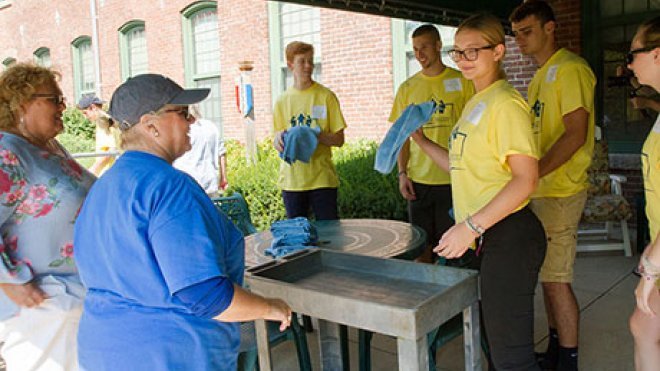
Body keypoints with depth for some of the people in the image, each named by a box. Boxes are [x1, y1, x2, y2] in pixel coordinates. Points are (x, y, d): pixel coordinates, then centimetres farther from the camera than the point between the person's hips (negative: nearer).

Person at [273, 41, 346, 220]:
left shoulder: (326, 96, -1)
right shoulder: (282, 101, 7)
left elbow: (339, 139, -2)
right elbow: (277, 142, 12)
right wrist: (279, 138, -11)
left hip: (322, 178, -2)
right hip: (291, 180, 3)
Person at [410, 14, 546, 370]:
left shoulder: (505, 103, -13)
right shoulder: (474, 104, 15)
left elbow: (526, 178, -21)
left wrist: (472, 225, -25)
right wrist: (421, 141, 15)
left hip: (507, 236, -10)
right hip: (485, 237, 10)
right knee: (496, 338, 23)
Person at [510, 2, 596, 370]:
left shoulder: (570, 68, -11)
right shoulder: (542, 75, 18)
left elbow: (576, 133, -20)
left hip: (560, 192, -9)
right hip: (540, 190, 9)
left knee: (556, 280, -4)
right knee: (547, 275, 15)